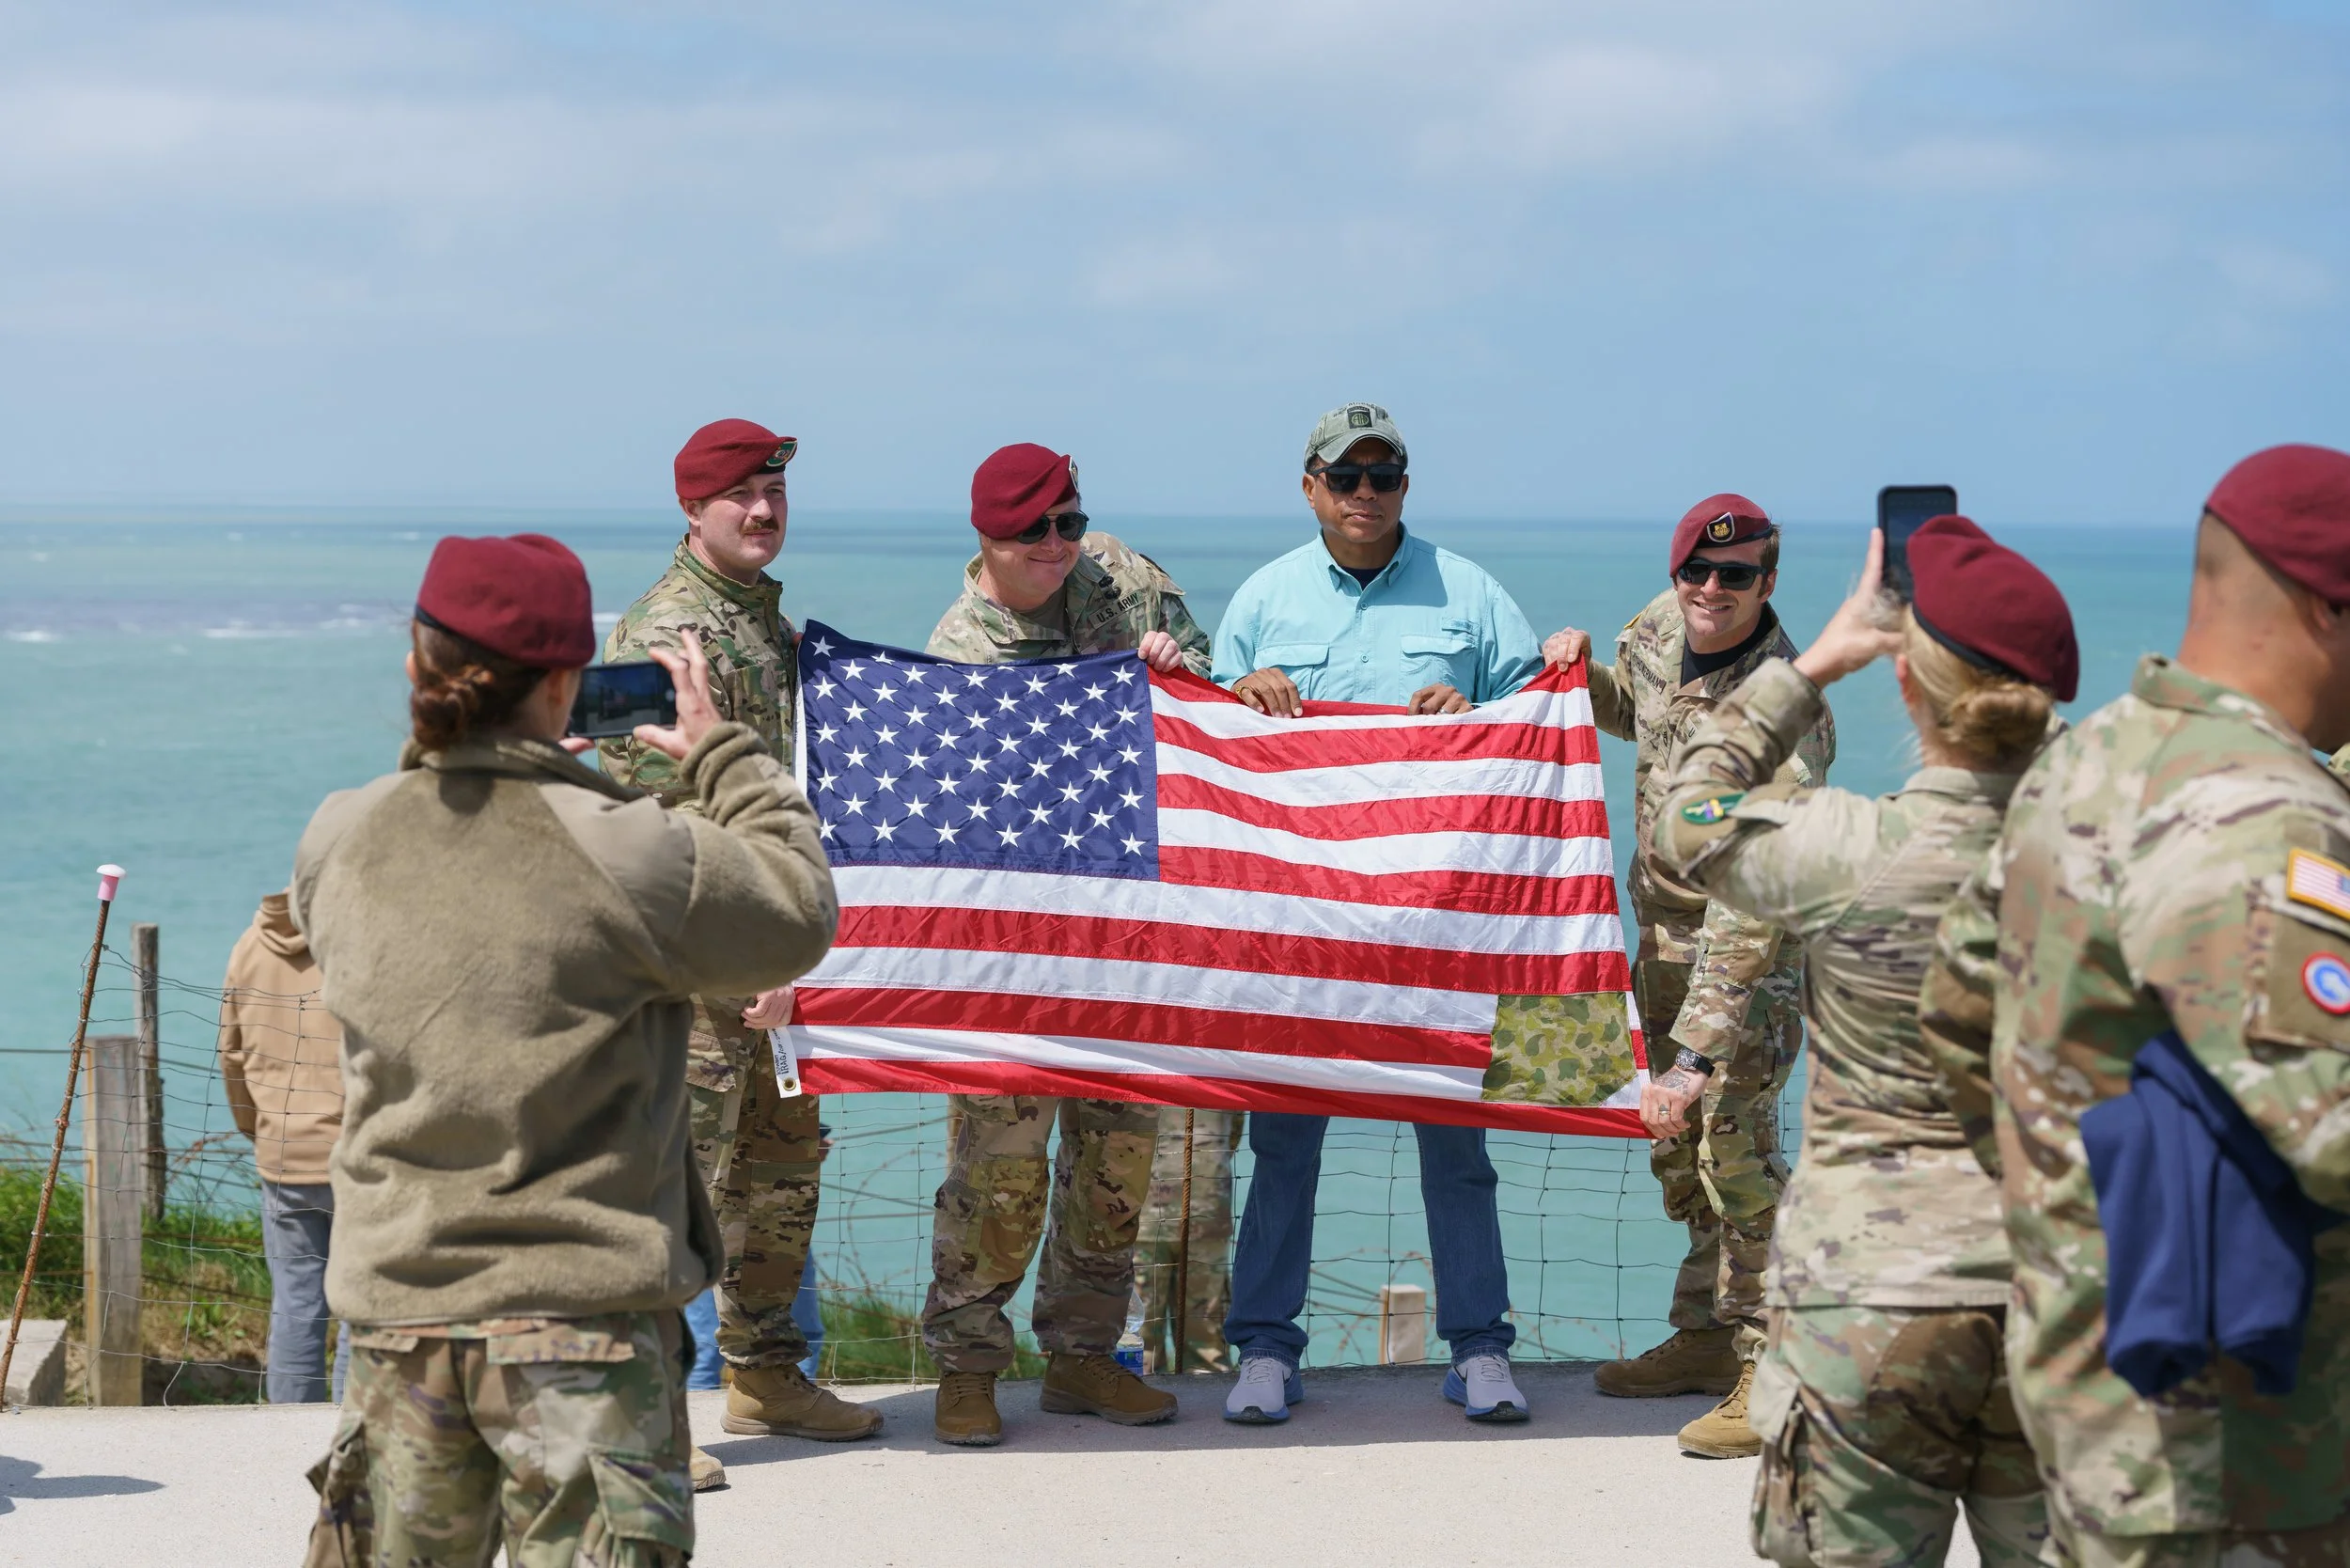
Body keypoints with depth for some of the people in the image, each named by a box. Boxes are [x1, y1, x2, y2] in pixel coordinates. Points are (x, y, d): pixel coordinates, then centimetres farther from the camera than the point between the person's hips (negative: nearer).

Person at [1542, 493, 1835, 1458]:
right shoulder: (1663, 626, -6)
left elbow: (1755, 906, -36)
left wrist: (1696, 1052, -41)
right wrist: (1579, 672, -2)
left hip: (1752, 946, -8)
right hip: (1663, 928, 8)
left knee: (1732, 1136, -18)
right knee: (1675, 1138, 15)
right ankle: (1706, 1335, 30)